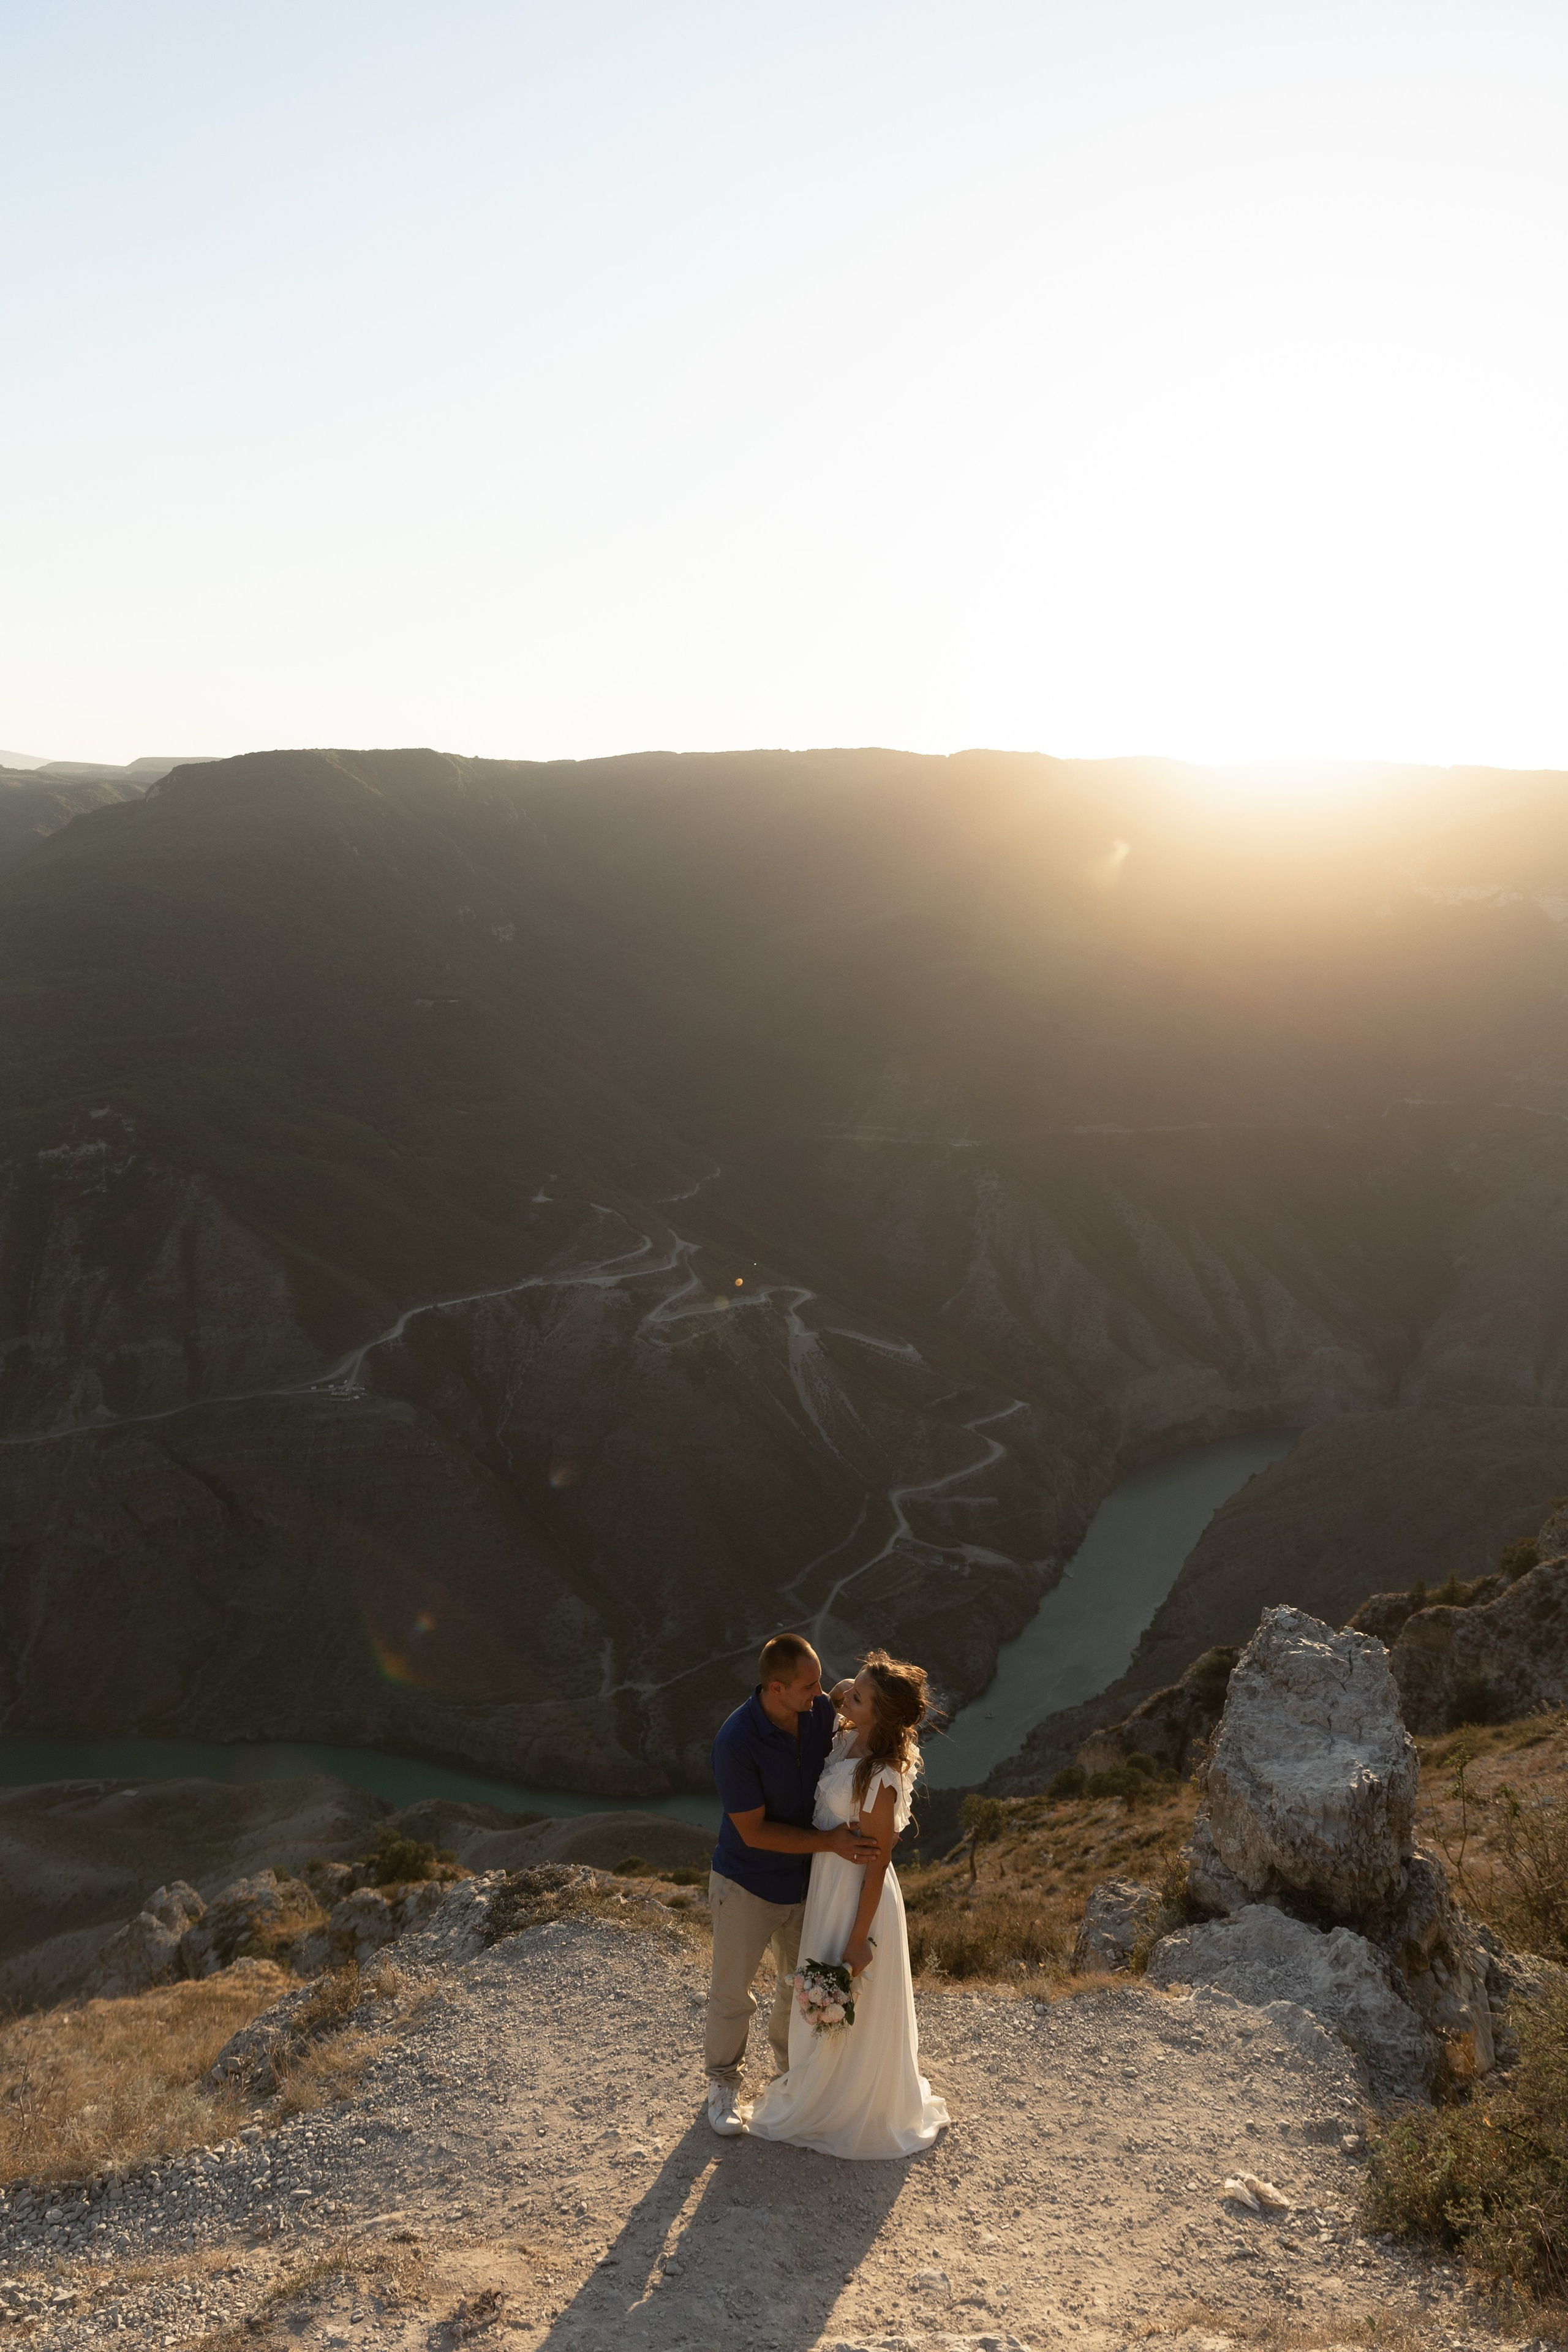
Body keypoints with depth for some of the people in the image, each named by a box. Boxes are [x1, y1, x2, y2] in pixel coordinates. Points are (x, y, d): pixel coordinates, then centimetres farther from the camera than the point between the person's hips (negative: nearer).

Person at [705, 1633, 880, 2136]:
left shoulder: (821, 1708, -17)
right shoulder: (736, 1743, -33)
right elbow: (754, 1832, -25)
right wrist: (830, 1843, -28)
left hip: (805, 1879, 5)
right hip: (748, 1885, -5)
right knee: (732, 1993, 13)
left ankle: (792, 2067, 50)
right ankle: (723, 2083, 39)